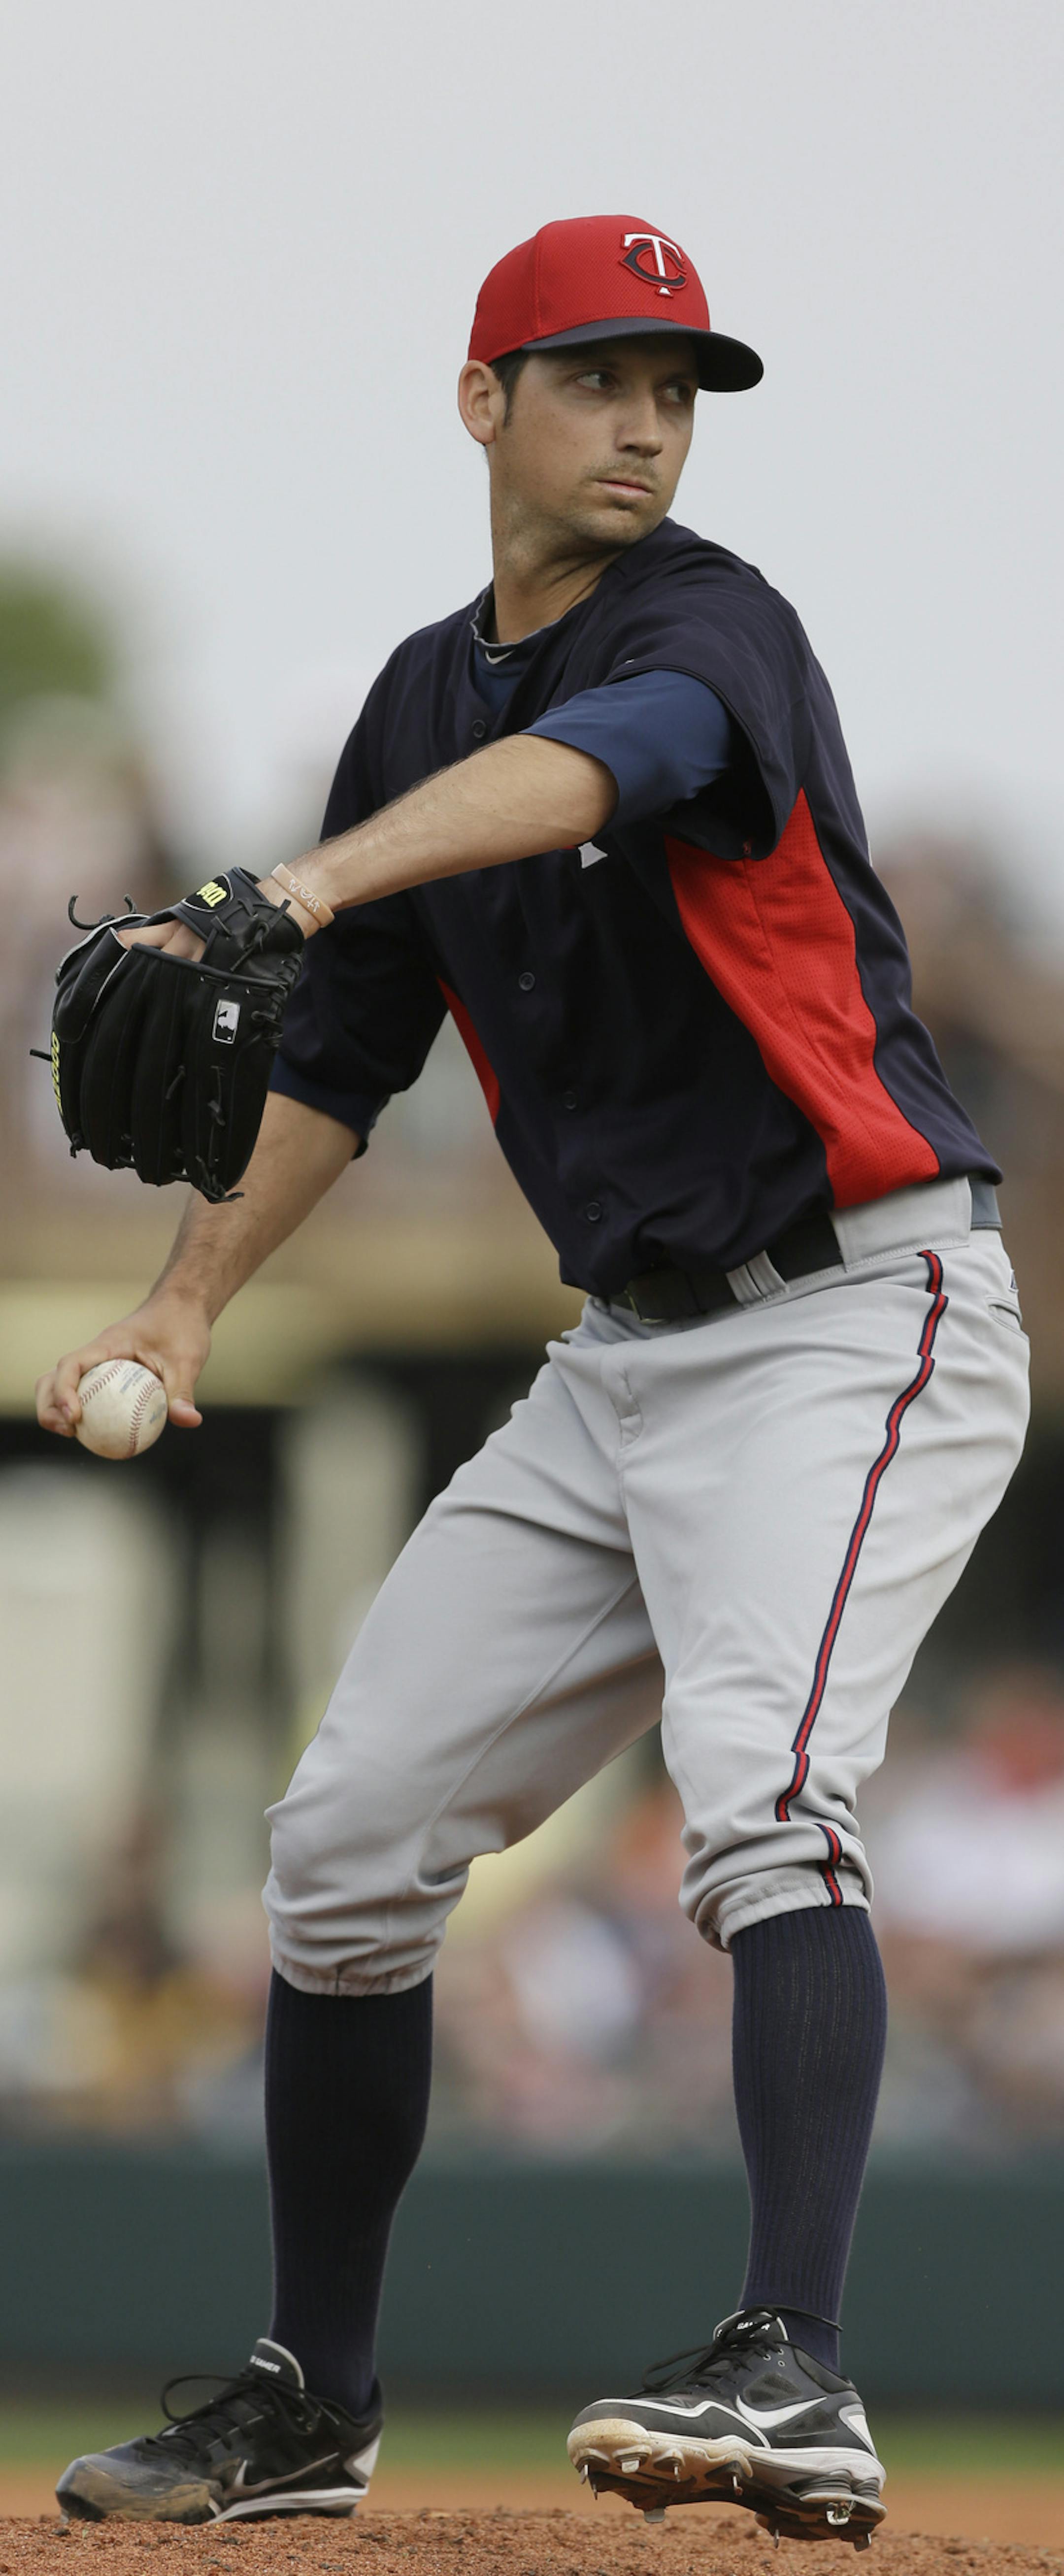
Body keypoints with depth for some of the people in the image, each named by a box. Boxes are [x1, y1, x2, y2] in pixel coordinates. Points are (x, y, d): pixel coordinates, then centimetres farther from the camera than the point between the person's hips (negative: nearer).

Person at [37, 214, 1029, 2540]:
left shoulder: (706, 625, -13)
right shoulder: (427, 697, 11)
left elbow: (590, 768, -37)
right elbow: (346, 1048, 19)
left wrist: (294, 887, -53)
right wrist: (187, 1305, 4)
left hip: (856, 1316, -8)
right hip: (627, 1355, 8)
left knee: (759, 1795, -30)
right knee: (347, 1844, 6)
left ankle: (794, 2381, -39)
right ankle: (309, 2406, 21)